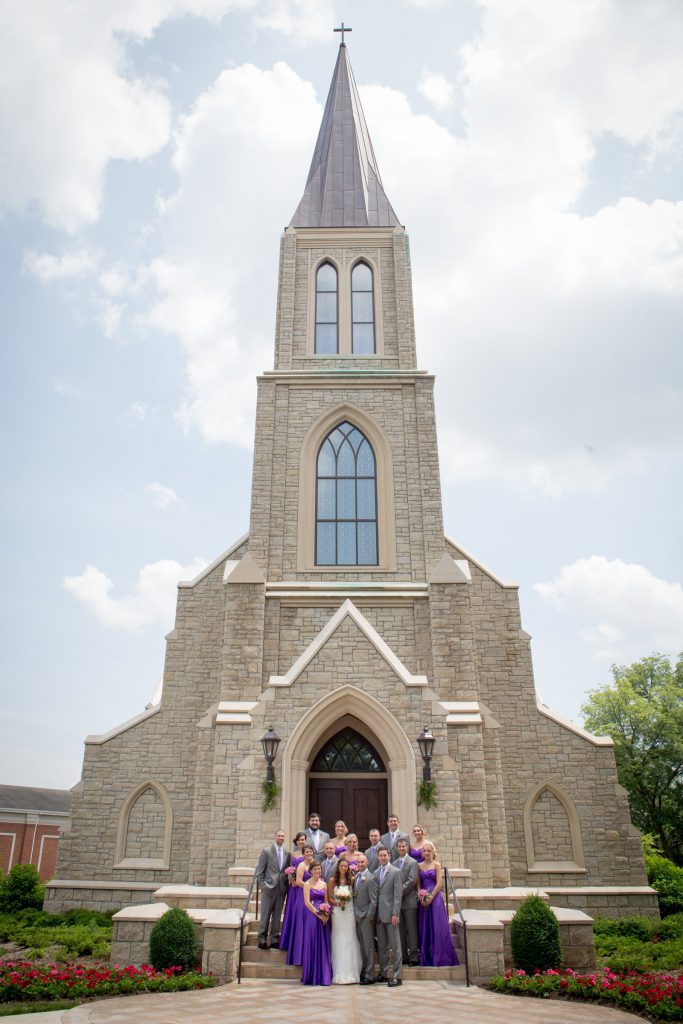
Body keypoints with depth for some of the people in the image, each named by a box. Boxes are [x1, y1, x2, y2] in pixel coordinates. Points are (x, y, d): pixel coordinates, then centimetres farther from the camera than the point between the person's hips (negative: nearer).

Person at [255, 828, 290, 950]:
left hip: (282, 888, 3)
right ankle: (262, 940, 8)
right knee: (265, 915, -1)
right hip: (269, 887, -3)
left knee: (277, 915, 7)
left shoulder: (287, 853, 9)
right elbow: (259, 870, -2)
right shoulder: (266, 851, -2)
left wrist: (287, 884, 3)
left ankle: (274, 940, 15)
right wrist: (263, 885, -7)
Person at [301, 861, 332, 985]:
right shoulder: (307, 884, -3)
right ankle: (311, 976, 8)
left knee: (323, 945, 5)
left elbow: (326, 901, 13)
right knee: (311, 944, -1)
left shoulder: (324, 884, 12)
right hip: (311, 915, -5)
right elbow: (307, 902, -10)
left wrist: (327, 914, -4)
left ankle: (323, 976, 11)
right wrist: (318, 914, -16)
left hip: (323, 917, 5)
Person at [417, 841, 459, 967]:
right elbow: (418, 883, 8)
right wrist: (420, 896, -8)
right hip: (423, 900, 3)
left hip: (435, 898, -3)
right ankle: (426, 958, 14)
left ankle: (439, 958, 5)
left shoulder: (436, 864, 0)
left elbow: (439, 883, -7)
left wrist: (430, 897, -12)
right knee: (424, 928, 5)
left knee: (437, 927, -2)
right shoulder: (419, 866, 9)